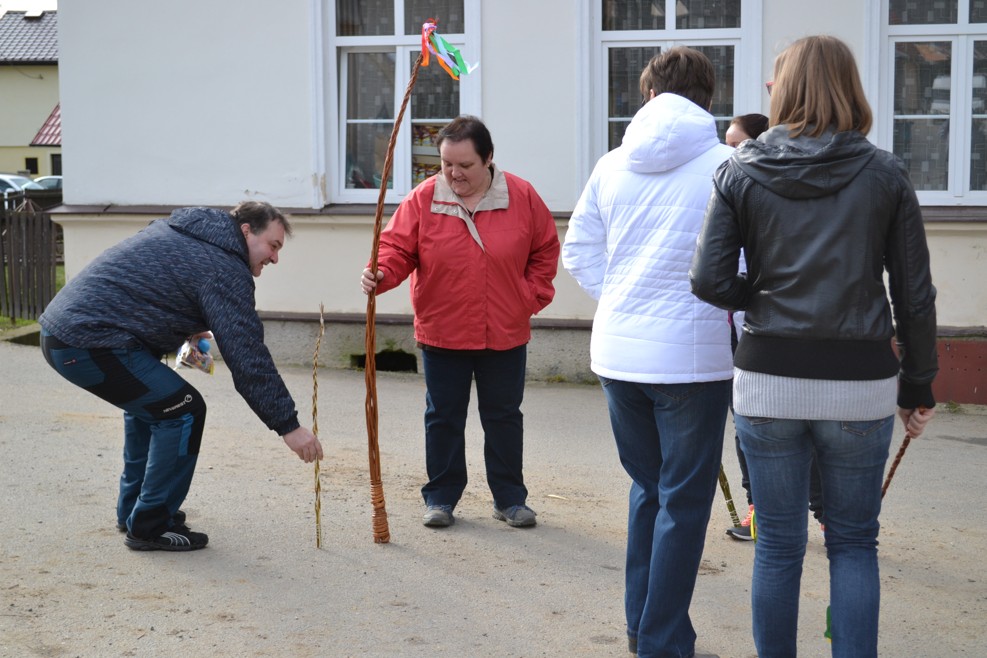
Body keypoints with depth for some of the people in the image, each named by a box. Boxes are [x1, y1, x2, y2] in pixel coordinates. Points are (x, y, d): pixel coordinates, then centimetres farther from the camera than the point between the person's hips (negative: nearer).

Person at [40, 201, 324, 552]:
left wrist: (187, 327, 21)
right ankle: (150, 526, 4)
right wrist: (288, 425, -10)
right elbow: (248, 358, -14)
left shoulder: (177, 229, 18)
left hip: (59, 324, 10)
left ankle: (133, 510, 33)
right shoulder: (224, 269, -10)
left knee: (149, 402, 26)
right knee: (183, 411, -4)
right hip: (90, 343, -10)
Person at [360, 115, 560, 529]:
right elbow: (397, 246, -6)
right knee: (443, 418, 9)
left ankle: (510, 499, 24)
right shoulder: (423, 199, -6)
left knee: (504, 417, 11)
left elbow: (545, 251, 6)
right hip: (441, 335, 0)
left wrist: (531, 298, -1)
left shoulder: (521, 197, -3)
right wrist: (381, 274, -27)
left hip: (505, 336, 1)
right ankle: (441, 498, 21)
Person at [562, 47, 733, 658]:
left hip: (618, 352, 5)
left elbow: (578, 248, 10)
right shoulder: (726, 165, -9)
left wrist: (620, 301, 13)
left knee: (647, 488, 20)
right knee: (684, 503, 5)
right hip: (692, 355, -5)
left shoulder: (613, 165, 5)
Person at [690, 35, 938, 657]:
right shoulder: (886, 174, -1)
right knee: (854, 542, 13)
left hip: (769, 379, 0)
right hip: (860, 381, 0)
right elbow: (915, 294, 1)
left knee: (779, 544, 11)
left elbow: (710, 281, -8)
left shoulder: (741, 172, -1)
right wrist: (919, 386, 9)